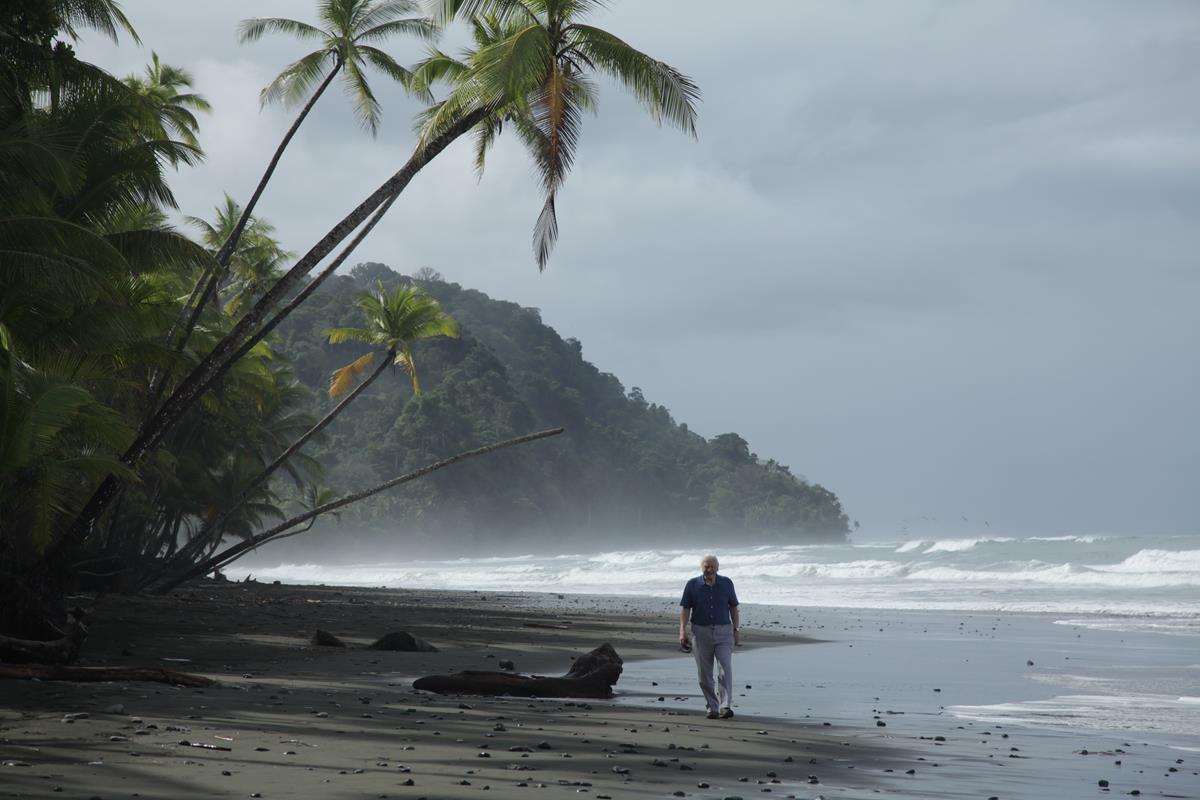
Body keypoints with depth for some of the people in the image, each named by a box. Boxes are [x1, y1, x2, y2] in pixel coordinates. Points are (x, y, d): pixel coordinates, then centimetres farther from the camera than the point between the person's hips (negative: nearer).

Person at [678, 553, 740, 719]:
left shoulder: (726, 583, 4)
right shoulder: (692, 585, 1)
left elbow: (733, 607, 10)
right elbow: (685, 609, 2)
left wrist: (737, 629, 5)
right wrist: (682, 631, -7)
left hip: (723, 631, 0)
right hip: (701, 632, 1)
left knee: (725, 669, -14)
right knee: (704, 674, 3)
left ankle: (725, 707, -19)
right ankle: (712, 708, 12)